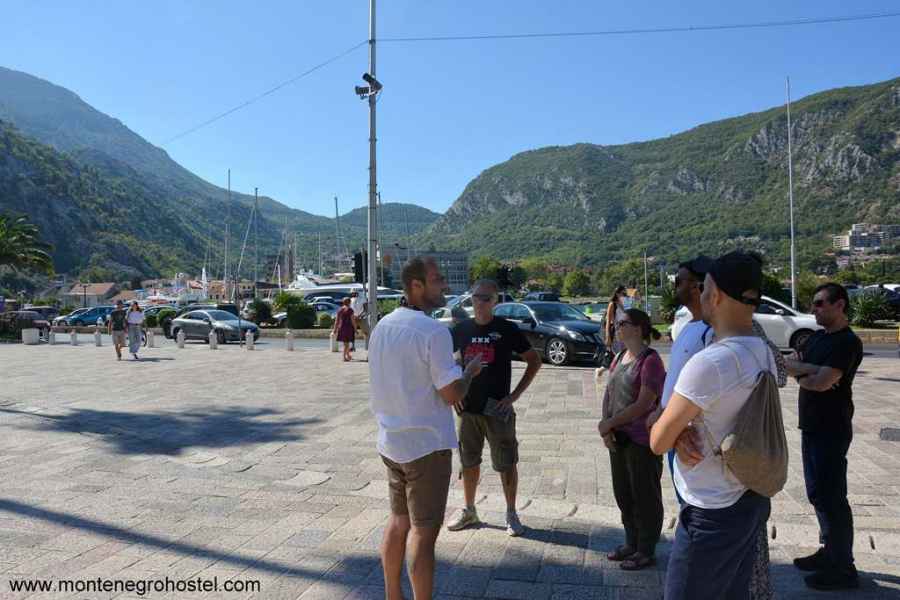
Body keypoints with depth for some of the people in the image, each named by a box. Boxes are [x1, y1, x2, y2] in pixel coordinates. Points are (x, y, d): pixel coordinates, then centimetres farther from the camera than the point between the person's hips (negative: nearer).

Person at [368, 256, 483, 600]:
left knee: (398, 521, 20)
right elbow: (453, 394, -19)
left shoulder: (383, 326, 5)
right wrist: (470, 371, 0)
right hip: (426, 444, -8)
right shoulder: (434, 332, -20)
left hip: (391, 441, 8)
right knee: (424, 531, 3)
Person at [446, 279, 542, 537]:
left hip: (497, 409, -3)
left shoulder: (507, 329, -6)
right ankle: (469, 511, 30)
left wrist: (514, 395, -8)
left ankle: (511, 514, 22)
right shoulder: (462, 329, 3)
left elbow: (535, 361, -2)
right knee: (469, 462, 14)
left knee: (506, 464, 5)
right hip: (468, 408, 3)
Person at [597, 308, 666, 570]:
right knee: (623, 493, 17)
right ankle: (631, 543, 34)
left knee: (645, 495, 7)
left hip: (642, 440, -8)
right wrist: (607, 426, -4)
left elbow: (643, 404, -21)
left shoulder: (650, 360, -17)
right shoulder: (620, 357, 9)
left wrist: (609, 423, -14)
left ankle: (646, 552, 22)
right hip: (619, 438, 8)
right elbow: (609, 394, 10)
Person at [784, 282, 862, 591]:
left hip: (831, 431, -9)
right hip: (811, 427, 9)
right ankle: (829, 551, 29)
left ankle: (843, 568, 8)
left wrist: (801, 376, -6)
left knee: (831, 496, -2)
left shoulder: (848, 342, -16)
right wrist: (811, 369, -16)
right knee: (818, 494, 16)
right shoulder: (817, 337, 12)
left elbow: (821, 383, -24)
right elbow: (788, 364, 2)